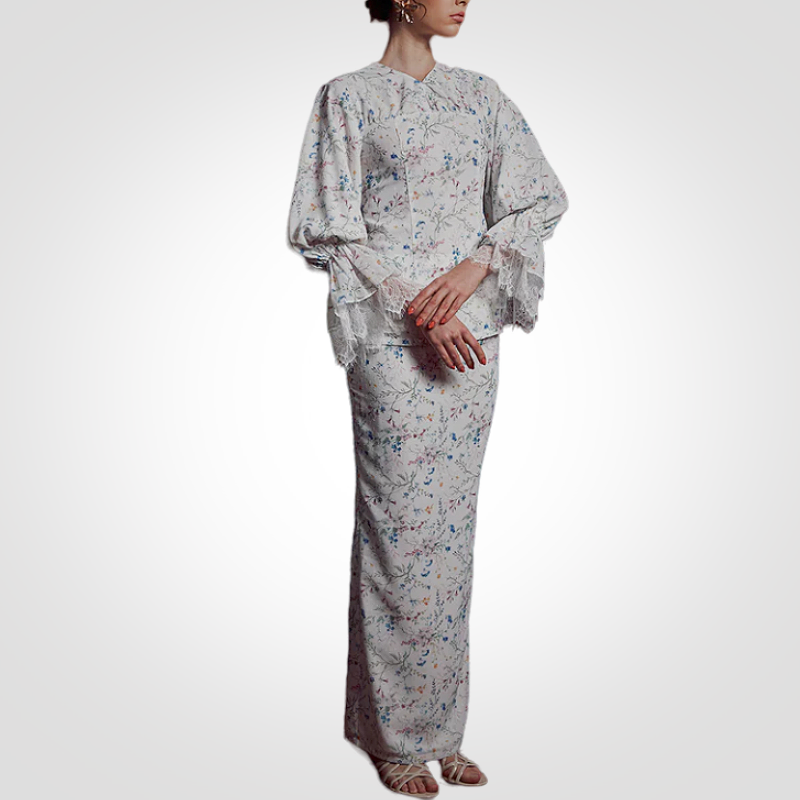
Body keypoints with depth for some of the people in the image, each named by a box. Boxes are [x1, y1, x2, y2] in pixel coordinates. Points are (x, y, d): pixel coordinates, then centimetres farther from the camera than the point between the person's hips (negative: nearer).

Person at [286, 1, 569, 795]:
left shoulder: (479, 93, 14)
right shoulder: (347, 97, 0)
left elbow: (541, 196, 9)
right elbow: (326, 230, -6)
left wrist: (474, 268, -9)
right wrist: (414, 307, -16)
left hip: (471, 333, 5)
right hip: (391, 340, -4)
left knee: (452, 524, 9)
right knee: (400, 526, -1)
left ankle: (441, 728, 25)